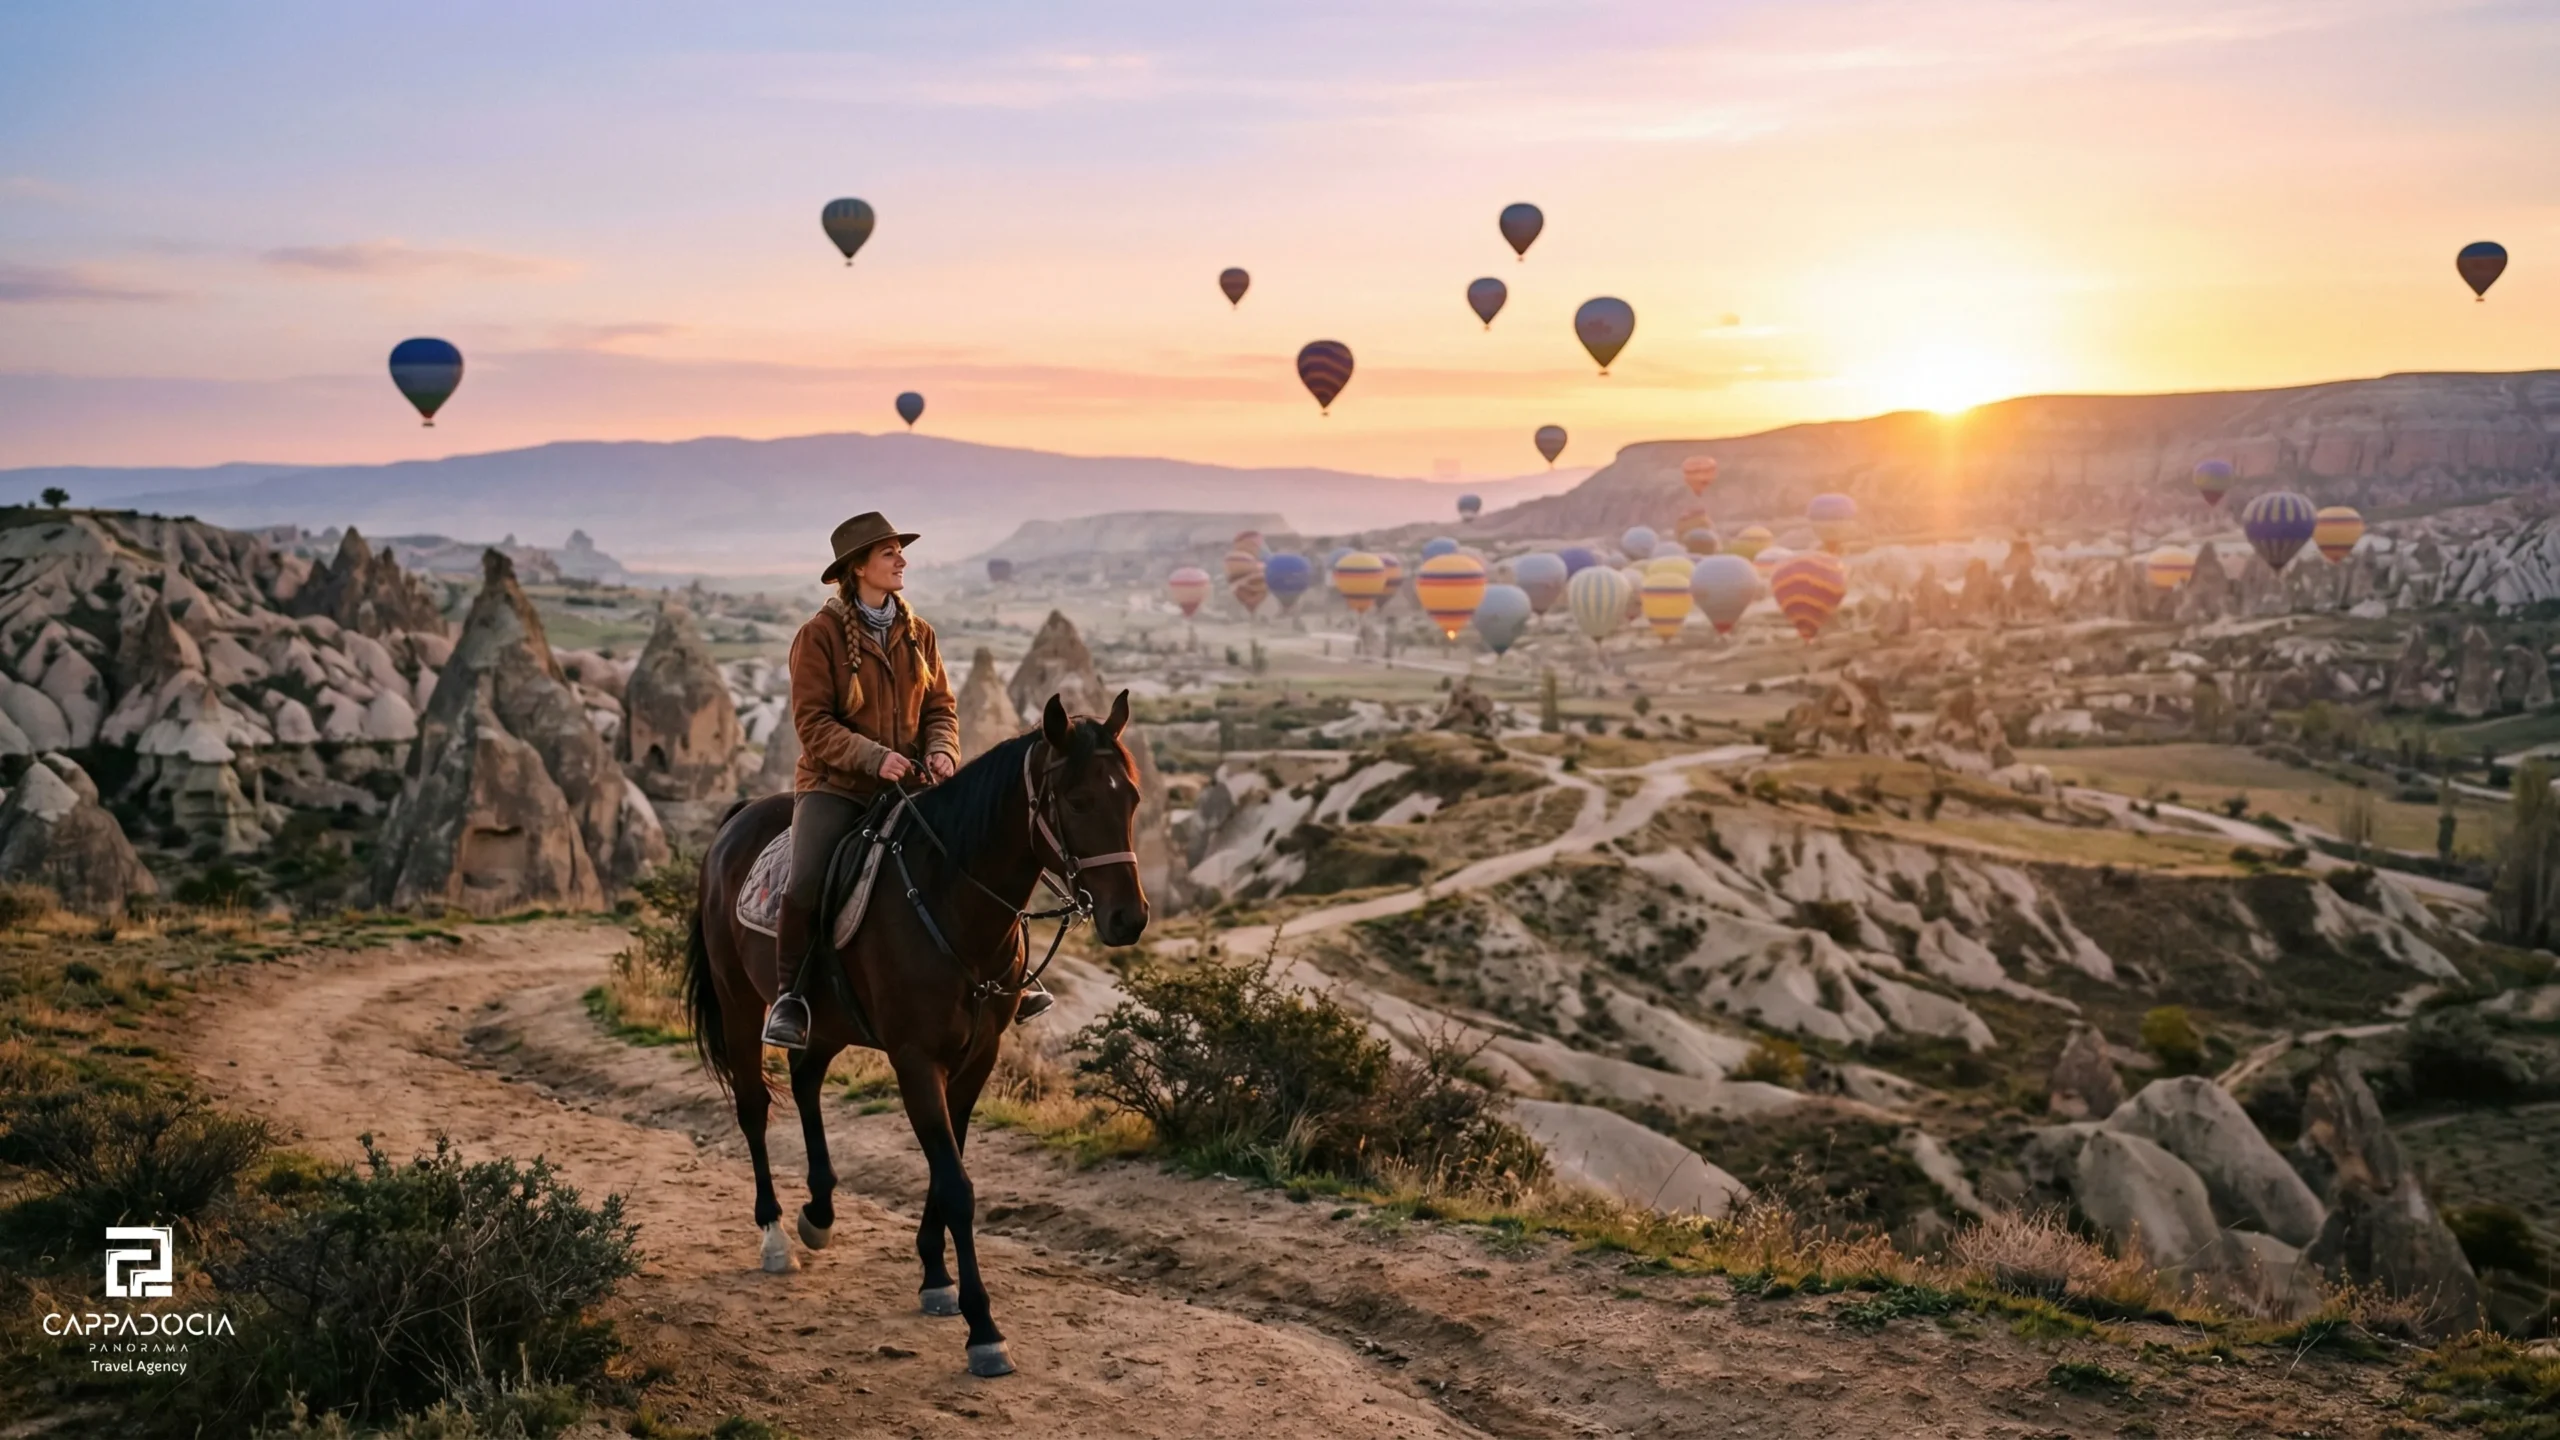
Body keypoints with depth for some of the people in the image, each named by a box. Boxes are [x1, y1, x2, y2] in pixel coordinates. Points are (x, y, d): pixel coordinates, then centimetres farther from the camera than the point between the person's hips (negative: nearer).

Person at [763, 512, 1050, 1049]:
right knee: (806, 880, -26)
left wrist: (941, 750, -10)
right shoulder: (820, 635, -7)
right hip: (834, 784, -5)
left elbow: (940, 706, 11)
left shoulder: (918, 634, 9)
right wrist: (874, 757, -24)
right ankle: (788, 996, -8)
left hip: (908, 783, 5)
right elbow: (813, 723, -12)